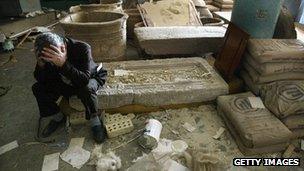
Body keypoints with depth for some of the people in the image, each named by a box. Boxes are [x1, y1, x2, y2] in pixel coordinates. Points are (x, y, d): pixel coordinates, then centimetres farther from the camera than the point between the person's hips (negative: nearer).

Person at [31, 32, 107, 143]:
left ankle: (94, 120, -15)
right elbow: (41, 80, -15)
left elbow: (84, 80, -41)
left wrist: (63, 63, -51)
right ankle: (58, 116, 9)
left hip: (91, 78, -5)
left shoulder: (82, 48, -33)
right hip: (66, 82, 5)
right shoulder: (50, 55, -18)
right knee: (37, 88, -11)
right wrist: (40, 64, -34)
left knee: (87, 88, -39)